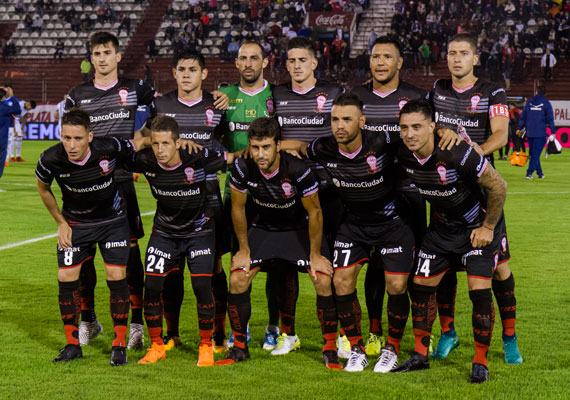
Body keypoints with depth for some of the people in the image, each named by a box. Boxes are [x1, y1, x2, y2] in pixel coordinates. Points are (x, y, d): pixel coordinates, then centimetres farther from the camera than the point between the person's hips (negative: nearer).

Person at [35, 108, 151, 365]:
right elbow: (43, 188, -1)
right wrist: (61, 223, 1)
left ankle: (119, 346, 2)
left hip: (112, 220, -1)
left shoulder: (110, 149, -28)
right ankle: (72, 344, 10)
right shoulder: (51, 160, -24)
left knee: (116, 277, -9)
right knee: (66, 278, -5)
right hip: (75, 223, 1)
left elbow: (142, 143, -7)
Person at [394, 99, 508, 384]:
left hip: (478, 225, -6)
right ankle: (420, 355, 19)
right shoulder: (403, 156, -14)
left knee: (479, 291, -12)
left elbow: (498, 186, -22)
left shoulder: (457, 155, -33)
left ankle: (480, 362, 3)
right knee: (421, 286, 4)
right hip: (441, 226, 6)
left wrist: (488, 227, -14)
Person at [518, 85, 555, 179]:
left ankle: (539, 172, 17)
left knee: (533, 153, 13)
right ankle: (529, 172, -12)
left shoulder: (529, 102, 8)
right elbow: (550, 119, -3)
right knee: (536, 153, -3)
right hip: (541, 133, -3)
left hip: (529, 132, 3)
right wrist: (553, 131, 2)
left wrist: (520, 128, 20)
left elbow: (523, 116, 10)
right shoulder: (546, 103, -1)